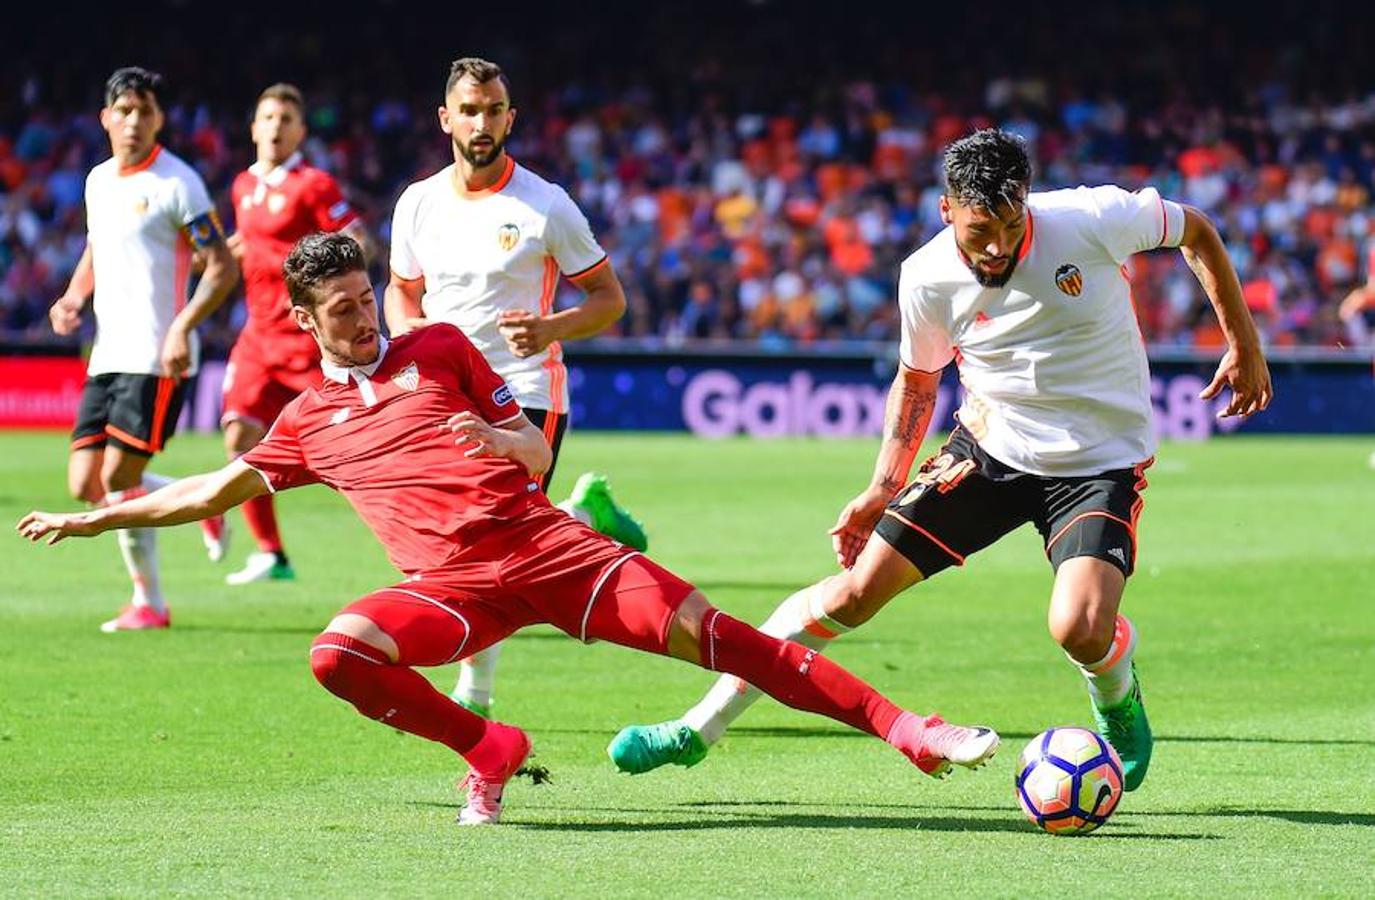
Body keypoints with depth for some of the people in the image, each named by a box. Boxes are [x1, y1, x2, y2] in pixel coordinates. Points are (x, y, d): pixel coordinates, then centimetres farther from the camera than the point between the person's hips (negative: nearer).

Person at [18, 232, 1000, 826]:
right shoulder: (307, 421, 18)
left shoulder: (440, 348, 14)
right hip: (452, 585, 1)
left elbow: (535, 450, 13)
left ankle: (904, 727, -18)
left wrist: (502, 440, -11)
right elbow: (215, 489, 24)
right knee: (338, 652, -28)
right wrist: (90, 520, 23)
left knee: (705, 630, -16)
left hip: (545, 543, -1)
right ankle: (488, 750, -8)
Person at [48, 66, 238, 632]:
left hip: (156, 358, -8)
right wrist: (74, 298, 9)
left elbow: (222, 268, -11)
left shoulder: (176, 183, -9)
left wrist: (182, 328, -25)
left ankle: (149, 603, 7)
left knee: (117, 479, -13)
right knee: (85, 486, 2)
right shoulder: (98, 181, 13)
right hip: (108, 354, 8)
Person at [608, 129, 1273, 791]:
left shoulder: (1093, 219, -21)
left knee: (1081, 632, -26)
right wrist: (883, 488, 6)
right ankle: (699, 730, 8)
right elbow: (917, 377, 9)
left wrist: (1244, 346, 0)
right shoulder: (927, 277, -12)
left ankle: (1118, 698, 13)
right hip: (989, 447, 3)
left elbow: (1194, 231, -2)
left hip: (1102, 463, -2)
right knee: (855, 591, -5)